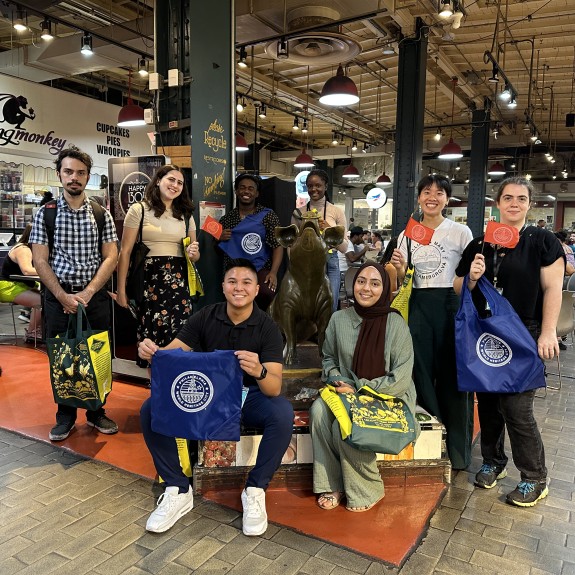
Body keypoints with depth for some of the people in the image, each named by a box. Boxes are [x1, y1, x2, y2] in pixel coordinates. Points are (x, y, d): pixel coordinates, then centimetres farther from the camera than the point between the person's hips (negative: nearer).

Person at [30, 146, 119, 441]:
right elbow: (40, 260, -2)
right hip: (58, 296, 0)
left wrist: (87, 293, -12)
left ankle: (96, 412, 24)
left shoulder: (101, 215, 3)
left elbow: (111, 257, -1)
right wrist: (64, 297, -13)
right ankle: (65, 415, 24)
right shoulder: (45, 214, 2)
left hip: (95, 295, 1)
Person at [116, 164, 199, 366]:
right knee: (151, 338, 1)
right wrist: (121, 290, -4)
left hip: (178, 281, 3)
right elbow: (125, 252, 0)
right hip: (148, 280, -3)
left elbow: (195, 255, 21)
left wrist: (194, 253, -4)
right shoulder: (139, 210, 2)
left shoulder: (186, 215, 15)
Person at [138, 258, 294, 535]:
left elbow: (275, 388, -24)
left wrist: (259, 372, -48)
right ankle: (178, 490, -5)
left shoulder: (267, 327, -14)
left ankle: (255, 491, -11)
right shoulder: (204, 317, -7)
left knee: (283, 414, -33)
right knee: (150, 409, -19)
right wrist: (152, 353, -37)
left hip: (249, 396, -2)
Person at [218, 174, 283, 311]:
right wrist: (219, 238, -4)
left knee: (266, 293, -30)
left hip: (261, 269, -3)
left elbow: (277, 245, -4)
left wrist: (273, 272, -17)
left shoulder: (267, 215, 2)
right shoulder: (226, 219, 11)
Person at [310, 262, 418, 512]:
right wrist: (337, 381, -6)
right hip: (347, 393, 4)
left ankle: (366, 491, -1)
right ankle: (332, 485, -9)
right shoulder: (339, 318, 0)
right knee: (318, 409, -25)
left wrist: (358, 389, -16)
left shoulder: (395, 323, -12)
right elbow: (329, 358, 15)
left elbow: (401, 379, -13)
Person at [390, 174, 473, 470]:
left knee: (452, 375, 2)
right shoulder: (407, 234, 10)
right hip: (418, 306, 3)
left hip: (452, 304, -3)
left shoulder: (461, 232, 0)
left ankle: (456, 449, 20)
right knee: (421, 372, 5)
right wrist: (399, 268, -7)